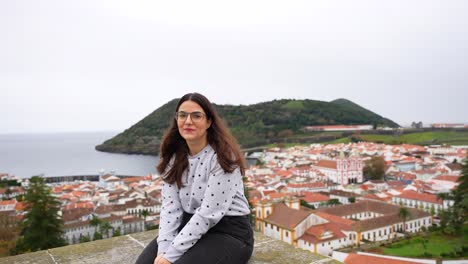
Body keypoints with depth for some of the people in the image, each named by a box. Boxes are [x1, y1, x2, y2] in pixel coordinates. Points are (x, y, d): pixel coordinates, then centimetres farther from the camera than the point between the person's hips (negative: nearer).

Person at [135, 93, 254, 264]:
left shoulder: (223, 156, -17)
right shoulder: (174, 158, 3)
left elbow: (208, 213, -22)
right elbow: (170, 206, -5)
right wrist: (164, 249, -19)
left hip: (228, 232, -5)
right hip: (191, 226, 5)